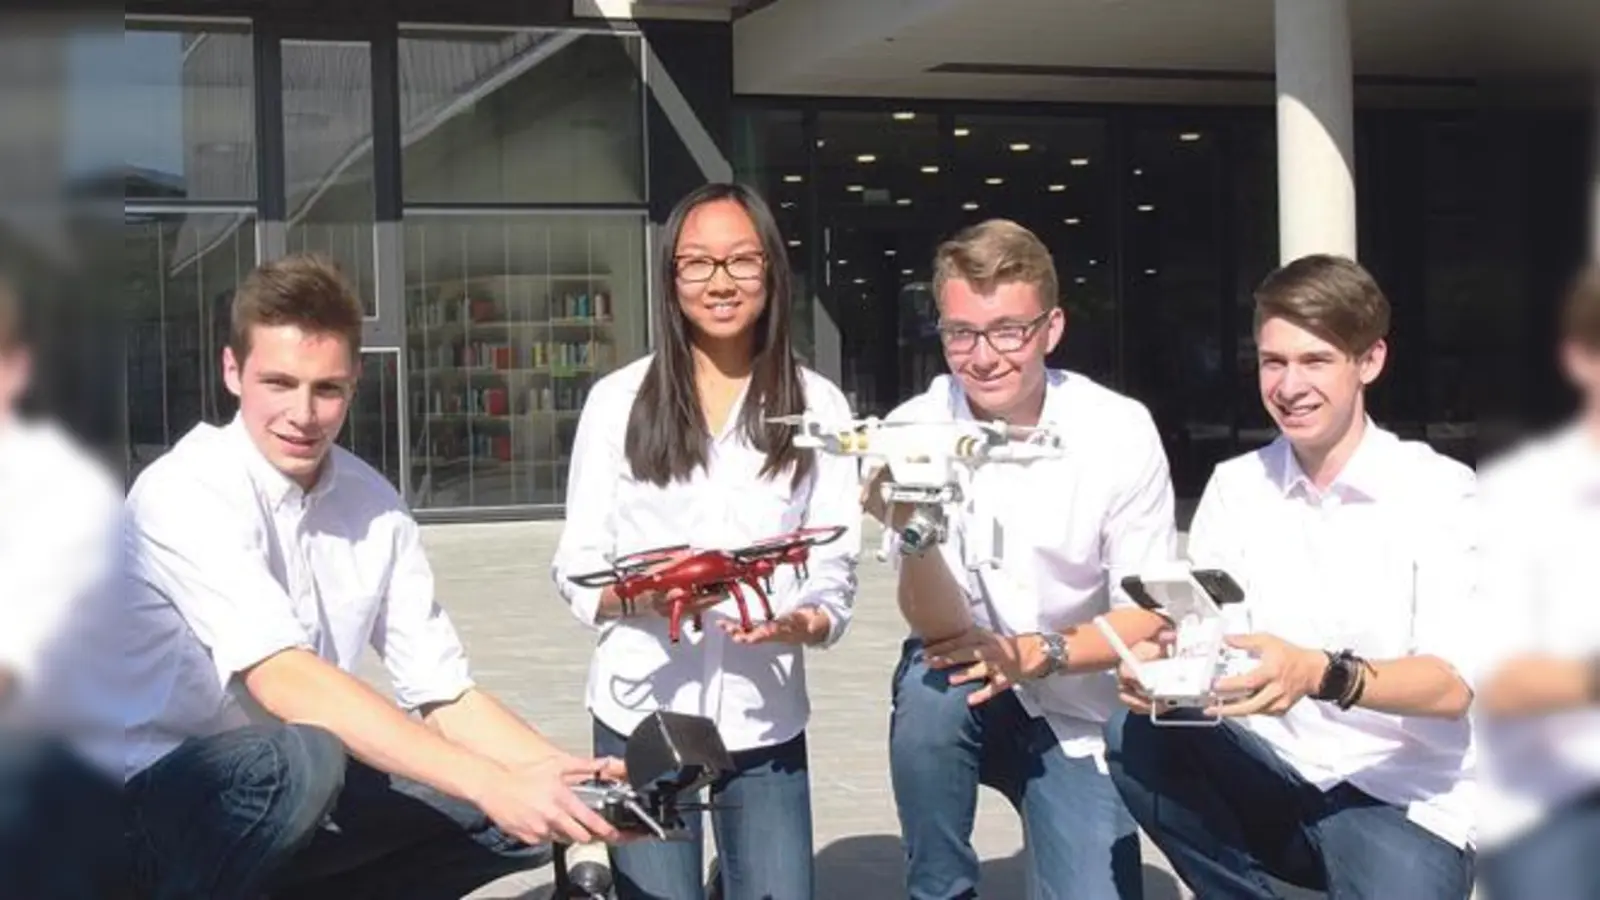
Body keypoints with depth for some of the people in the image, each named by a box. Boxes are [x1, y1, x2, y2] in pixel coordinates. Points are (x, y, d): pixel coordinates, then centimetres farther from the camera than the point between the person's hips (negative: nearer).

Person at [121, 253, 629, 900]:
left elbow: (443, 695, 0)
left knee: (532, 811, -4)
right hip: (161, 800, -7)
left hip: (300, 801, 7)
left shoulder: (372, 503, -1)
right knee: (301, 760, -37)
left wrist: (564, 773, -20)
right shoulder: (185, 492, -20)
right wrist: (490, 784, -39)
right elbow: (284, 680, -33)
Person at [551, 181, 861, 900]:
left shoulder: (817, 406, 1)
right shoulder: (618, 398, 0)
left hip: (764, 724, 1)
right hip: (641, 713, 0)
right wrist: (646, 594, -19)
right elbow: (574, 567, 0)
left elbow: (834, 573, 0)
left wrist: (801, 623, -20)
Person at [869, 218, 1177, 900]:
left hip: (1078, 716, 0)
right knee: (931, 686, -33)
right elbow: (939, 629, -18)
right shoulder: (915, 430, -15)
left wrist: (1041, 653, -23)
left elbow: (1151, 615, -8)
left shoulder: (1120, 431, -15)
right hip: (965, 696, 0)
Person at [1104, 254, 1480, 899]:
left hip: (1403, 799, -4)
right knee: (1136, 735, -20)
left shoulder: (1440, 492, -7)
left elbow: (1453, 684, -16)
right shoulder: (1234, 487, 5)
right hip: (1271, 776, 4)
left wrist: (1323, 675, -35)